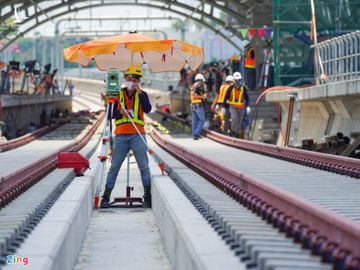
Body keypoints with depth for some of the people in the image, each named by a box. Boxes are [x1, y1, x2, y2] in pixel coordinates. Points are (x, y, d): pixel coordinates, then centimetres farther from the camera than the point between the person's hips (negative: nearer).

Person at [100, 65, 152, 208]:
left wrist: (139, 92, -15)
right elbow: (110, 114, 8)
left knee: (144, 167, -4)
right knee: (114, 166, 2)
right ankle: (106, 196, 6)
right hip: (121, 135, 1)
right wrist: (120, 112, -12)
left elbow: (147, 109, -10)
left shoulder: (142, 94, 8)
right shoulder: (118, 94, 10)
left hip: (137, 135, -1)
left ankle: (148, 196, 1)